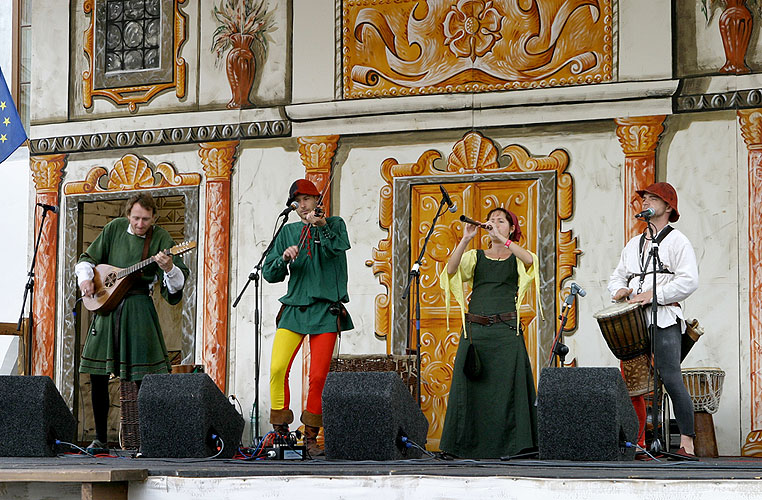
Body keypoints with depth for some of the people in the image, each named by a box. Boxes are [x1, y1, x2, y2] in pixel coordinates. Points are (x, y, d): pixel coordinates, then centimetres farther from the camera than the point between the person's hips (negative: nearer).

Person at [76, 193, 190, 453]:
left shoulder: (160, 238, -4)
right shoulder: (114, 228, 7)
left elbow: (180, 280, -12)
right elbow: (88, 258, 18)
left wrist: (168, 268, -33)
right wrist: (85, 278, -1)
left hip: (138, 307, -4)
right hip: (105, 306, 4)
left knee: (144, 377, -9)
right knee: (97, 374, 5)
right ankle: (100, 439, 16)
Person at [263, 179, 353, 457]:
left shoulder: (334, 224, 8)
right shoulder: (288, 232, 14)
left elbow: (339, 248, -15)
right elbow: (270, 274, 10)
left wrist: (322, 226, -31)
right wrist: (284, 258, -10)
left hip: (325, 311, -2)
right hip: (294, 308, 2)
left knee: (318, 377, -5)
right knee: (277, 368, -14)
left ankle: (311, 437, 7)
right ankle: (280, 429, 0)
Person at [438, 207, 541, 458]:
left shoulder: (517, 256, 12)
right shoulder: (475, 256, 17)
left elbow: (529, 260, -12)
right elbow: (451, 270, -2)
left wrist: (502, 239, -19)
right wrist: (465, 239, -13)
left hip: (506, 329, -2)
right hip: (475, 329, 2)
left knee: (506, 386, -6)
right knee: (470, 386, -2)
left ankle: (509, 443, -1)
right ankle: (470, 442, 4)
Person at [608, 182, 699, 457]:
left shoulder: (677, 241, 4)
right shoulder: (633, 244, 25)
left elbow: (689, 280, -8)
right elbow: (618, 275, 29)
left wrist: (654, 295, -15)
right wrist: (620, 289, 5)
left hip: (664, 320, -7)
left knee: (670, 379, -15)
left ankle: (687, 444, -12)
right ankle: (637, 441, 4)